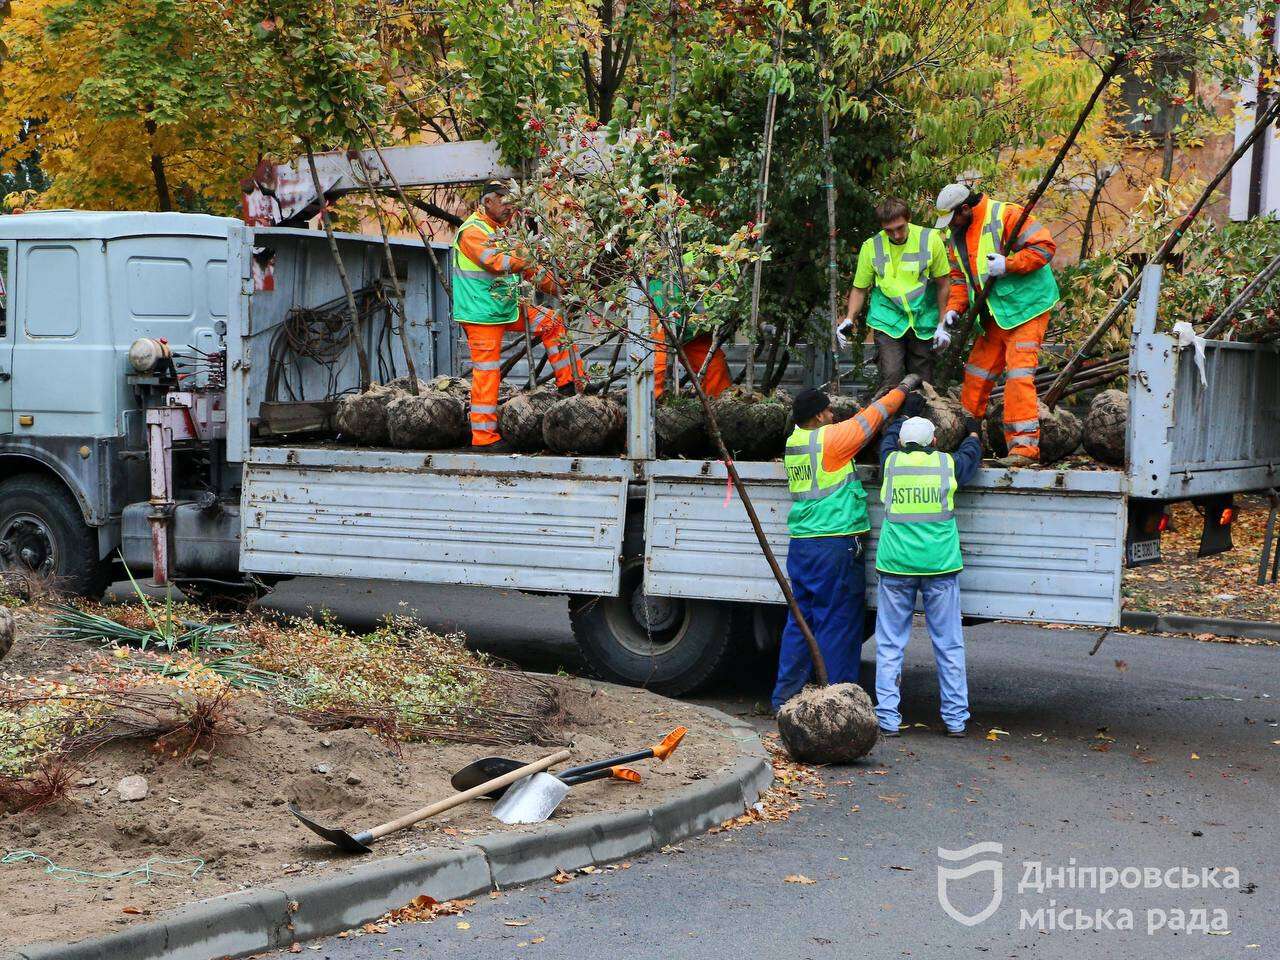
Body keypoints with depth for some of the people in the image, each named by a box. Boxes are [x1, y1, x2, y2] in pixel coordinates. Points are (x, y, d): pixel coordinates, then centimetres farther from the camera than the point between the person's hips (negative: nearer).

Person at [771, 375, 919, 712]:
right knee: (837, 624, -1)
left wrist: (872, 403, 23)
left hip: (800, 544, 8)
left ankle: (786, 697, 15)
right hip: (836, 544, -8)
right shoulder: (830, 438, -11)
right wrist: (903, 388, 14)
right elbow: (873, 417, 1)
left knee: (799, 620, 12)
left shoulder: (794, 441, 10)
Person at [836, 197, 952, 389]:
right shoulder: (871, 247, -3)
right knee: (891, 378, -16)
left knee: (922, 381, 6)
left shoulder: (930, 240, -5)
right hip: (887, 321, -1)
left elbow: (943, 284, 1)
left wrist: (943, 325, -2)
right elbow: (859, 288, 7)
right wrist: (849, 320, -7)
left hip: (923, 322, 1)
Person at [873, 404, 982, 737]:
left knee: (890, 644, 5)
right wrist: (972, 433, 47)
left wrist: (908, 414, 44)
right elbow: (971, 456, 26)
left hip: (895, 565, 0)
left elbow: (888, 438, 27)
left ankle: (888, 718, 3)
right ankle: (956, 718, 10)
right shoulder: (947, 464, 2)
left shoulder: (891, 462, 3)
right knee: (949, 644, 7)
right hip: (940, 565, 0)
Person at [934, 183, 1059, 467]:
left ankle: (1025, 445, -16)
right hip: (995, 315, 8)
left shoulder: (1005, 215, -15)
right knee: (977, 371, 13)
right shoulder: (959, 235, 12)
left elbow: (1044, 246, -19)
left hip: (1026, 308, -8)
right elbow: (960, 277, 19)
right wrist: (954, 308, 4)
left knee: (1018, 373, -15)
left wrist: (1008, 264, -25)